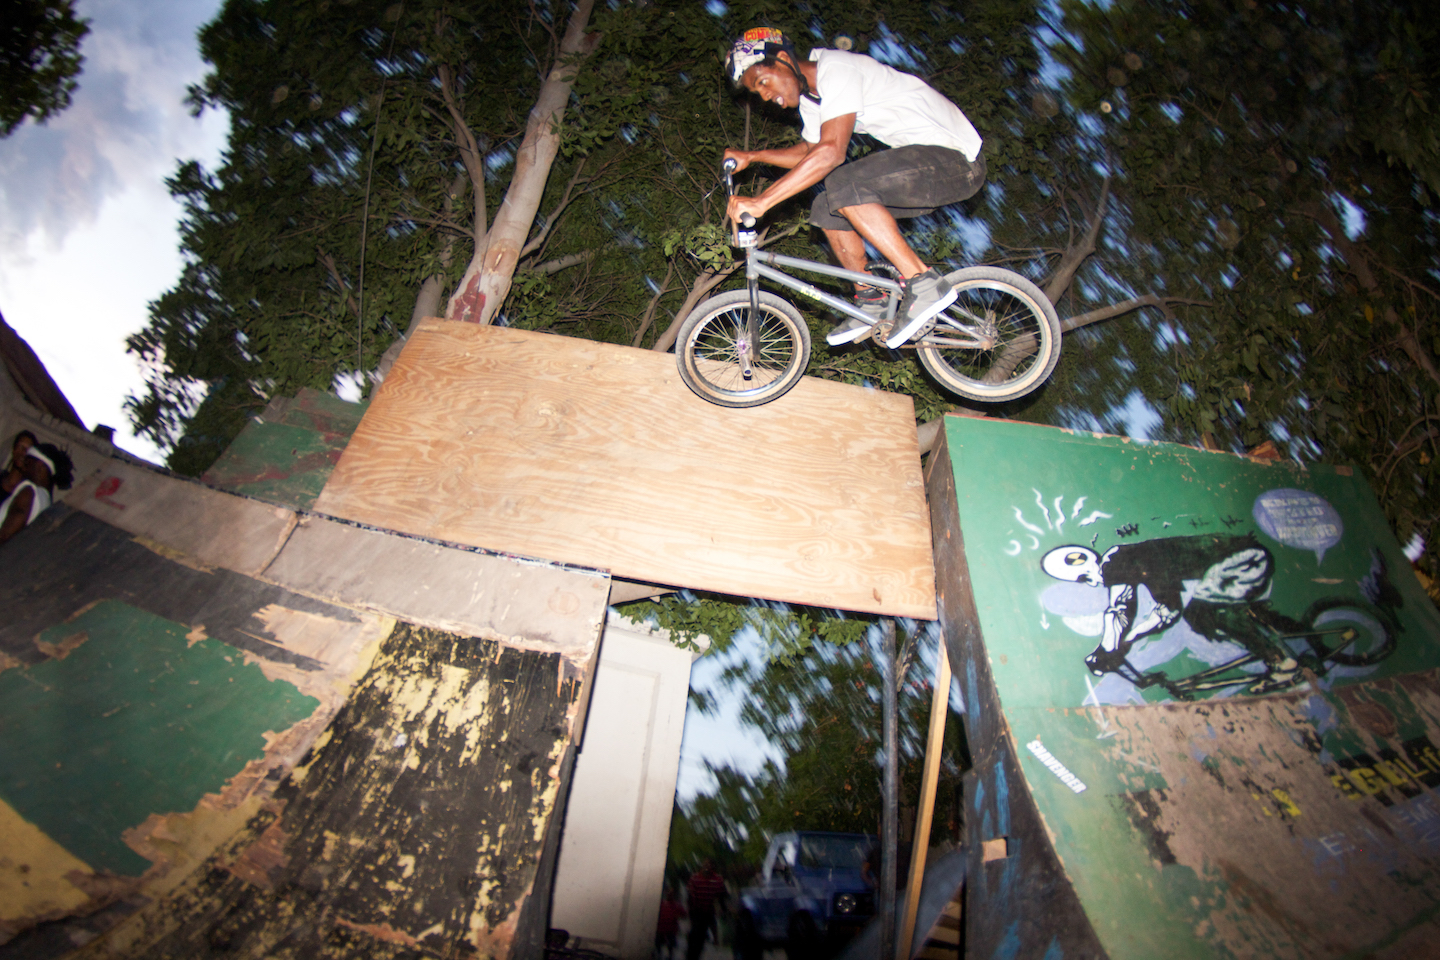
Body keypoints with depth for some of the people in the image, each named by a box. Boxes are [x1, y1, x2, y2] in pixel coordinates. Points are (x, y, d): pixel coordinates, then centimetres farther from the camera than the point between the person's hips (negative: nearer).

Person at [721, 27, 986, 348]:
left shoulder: (837, 71, -19)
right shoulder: (811, 93, 11)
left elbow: (831, 152, -32)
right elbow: (810, 152, 27)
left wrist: (761, 201, -34)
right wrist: (751, 157, 15)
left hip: (957, 159, -9)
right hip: (927, 157, 10)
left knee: (843, 186, -27)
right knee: (827, 211, 3)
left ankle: (924, 283, -21)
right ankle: (871, 302, 12)